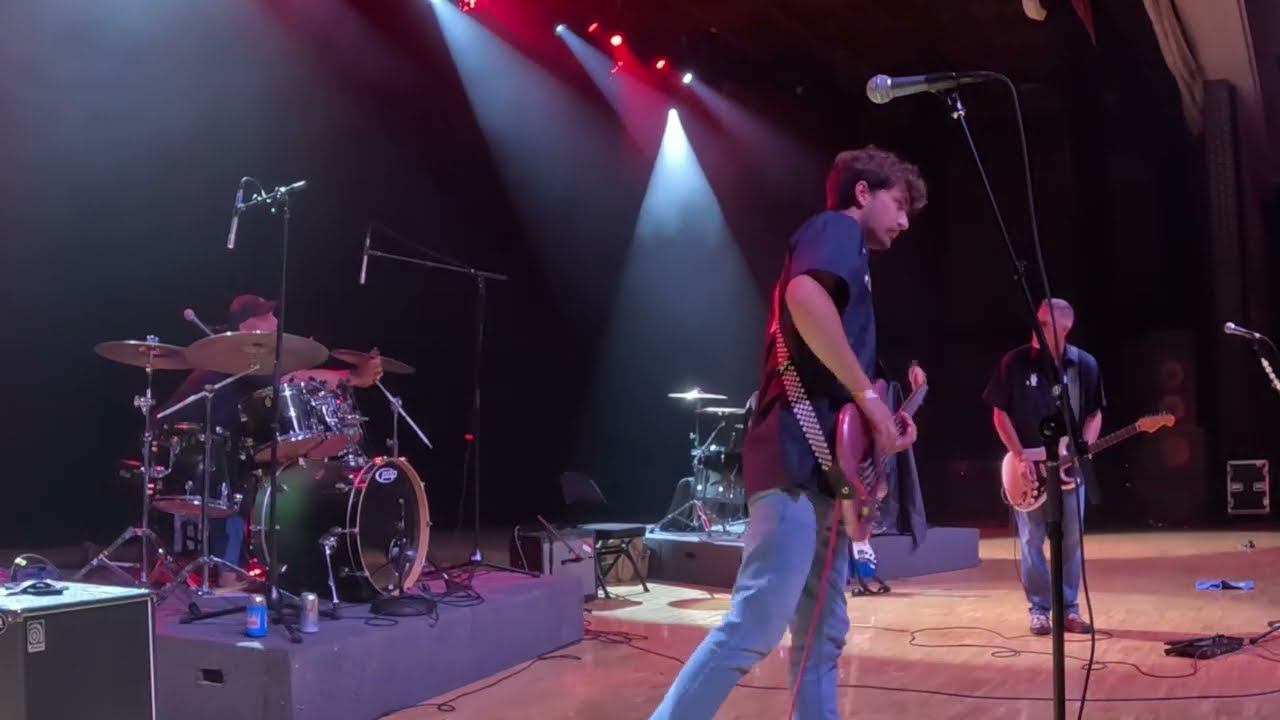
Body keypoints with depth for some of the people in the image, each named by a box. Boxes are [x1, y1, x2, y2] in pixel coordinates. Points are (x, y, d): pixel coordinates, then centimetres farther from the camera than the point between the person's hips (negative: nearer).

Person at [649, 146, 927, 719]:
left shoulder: (844, 256, 29)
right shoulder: (836, 227, 1)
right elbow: (805, 297, -23)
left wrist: (883, 422, 17)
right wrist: (869, 397, -17)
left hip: (817, 465, 11)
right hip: (796, 458, -11)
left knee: (820, 634, 10)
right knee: (757, 625, -13)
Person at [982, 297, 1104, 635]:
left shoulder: (1085, 365, 0)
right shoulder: (1014, 362, -6)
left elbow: (1094, 414, 8)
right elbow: (1000, 413, -3)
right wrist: (1020, 456, -10)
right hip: (1027, 465, -1)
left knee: (1071, 539, 5)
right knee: (1031, 540, 1)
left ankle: (1069, 607, 17)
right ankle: (1039, 609, 12)